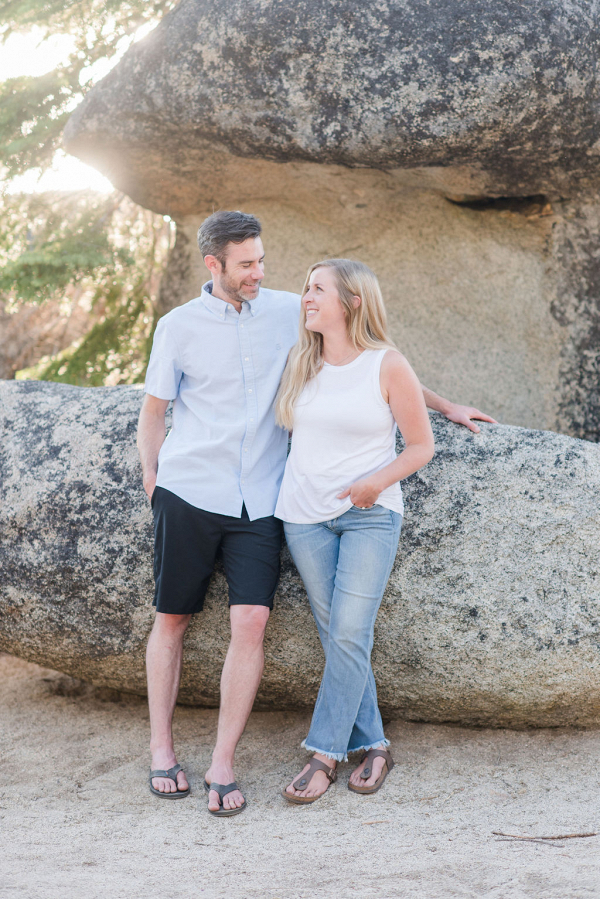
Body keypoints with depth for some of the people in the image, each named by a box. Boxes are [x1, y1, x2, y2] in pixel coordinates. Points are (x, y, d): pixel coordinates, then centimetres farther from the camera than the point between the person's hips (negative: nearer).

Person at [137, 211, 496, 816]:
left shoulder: (288, 313, 7)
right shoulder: (179, 326, 3)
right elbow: (152, 412, 11)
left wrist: (444, 406, 16)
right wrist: (151, 478, -1)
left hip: (259, 500, 1)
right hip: (189, 492, -1)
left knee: (251, 621, -11)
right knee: (172, 620, 4)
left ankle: (223, 765, -3)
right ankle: (162, 750, 19)